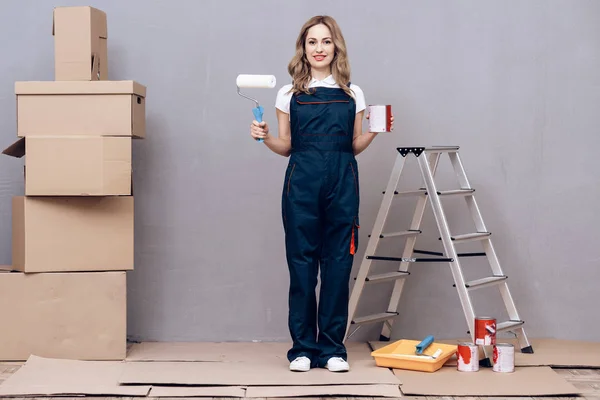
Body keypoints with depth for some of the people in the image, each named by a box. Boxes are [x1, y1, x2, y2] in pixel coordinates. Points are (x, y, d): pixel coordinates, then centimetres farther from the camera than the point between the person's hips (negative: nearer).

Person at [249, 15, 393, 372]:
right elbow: (286, 147, 11)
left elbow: (355, 146, 13)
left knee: (338, 264, 1)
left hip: (342, 182, 1)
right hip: (302, 182, 0)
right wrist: (266, 137, -7)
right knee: (301, 263, 1)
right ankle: (303, 347, 11)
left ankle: (333, 347, 11)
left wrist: (373, 131, -4)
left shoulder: (352, 94, 10)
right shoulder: (290, 94, 7)